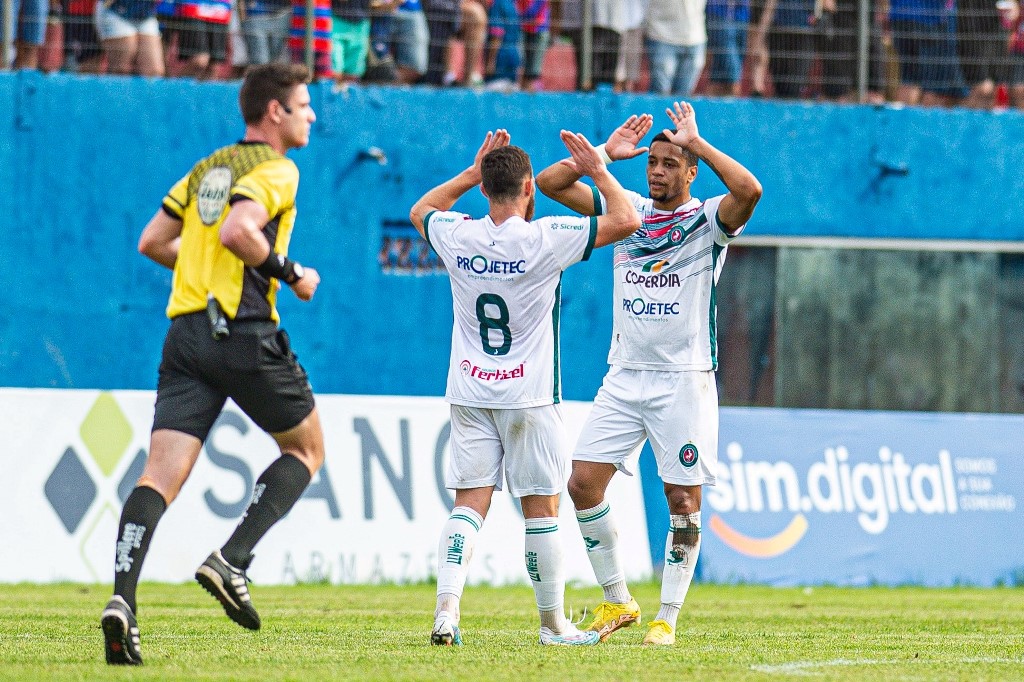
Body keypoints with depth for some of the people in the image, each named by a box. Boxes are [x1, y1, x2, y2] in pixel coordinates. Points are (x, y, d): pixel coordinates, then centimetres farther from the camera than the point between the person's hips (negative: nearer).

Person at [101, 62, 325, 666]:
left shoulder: (209, 168, 20)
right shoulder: (276, 169, -4)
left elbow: (154, 242, 21)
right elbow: (237, 231, -20)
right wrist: (291, 274, -7)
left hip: (186, 330, 6)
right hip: (244, 333, -6)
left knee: (161, 475, -5)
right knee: (307, 449, 16)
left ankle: (122, 600, -24)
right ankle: (232, 560, -2)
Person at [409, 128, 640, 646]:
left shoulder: (457, 237, -3)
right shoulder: (545, 239, -14)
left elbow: (421, 210, 22)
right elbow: (626, 220, -9)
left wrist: (471, 174, 21)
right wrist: (598, 172, 3)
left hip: (469, 393, 3)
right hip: (530, 396, -3)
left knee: (469, 504, 2)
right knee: (541, 508, 5)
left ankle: (446, 609, -15)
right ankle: (553, 623, 13)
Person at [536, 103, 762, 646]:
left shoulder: (708, 220, -3)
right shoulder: (626, 210, 10)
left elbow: (748, 190, -24)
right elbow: (549, 183, 7)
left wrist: (695, 142, -16)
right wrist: (605, 153, -2)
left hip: (683, 381, -4)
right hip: (624, 375, 4)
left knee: (682, 500, -3)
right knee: (583, 485, -4)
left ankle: (668, 617, 5)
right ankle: (616, 601, 10)